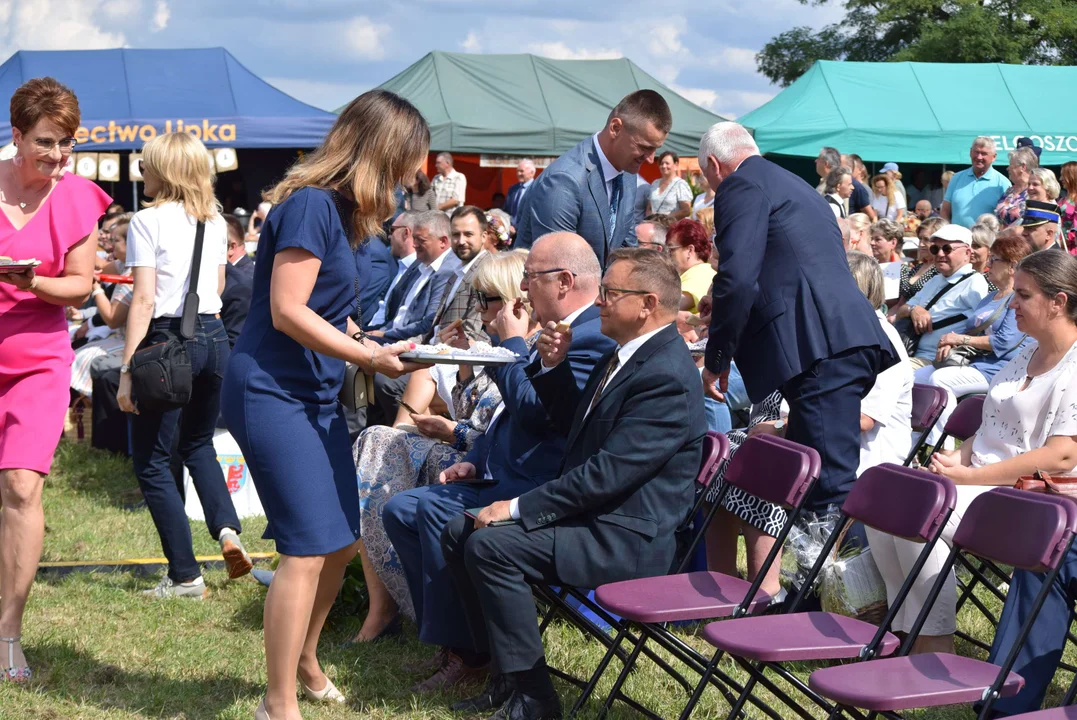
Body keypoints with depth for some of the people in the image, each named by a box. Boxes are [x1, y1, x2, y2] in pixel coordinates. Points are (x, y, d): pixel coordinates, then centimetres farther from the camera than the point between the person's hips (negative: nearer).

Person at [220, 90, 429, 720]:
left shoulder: (341, 210, 13)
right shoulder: (310, 204, -16)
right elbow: (287, 312, -20)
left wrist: (376, 343, 6)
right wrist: (369, 356, -19)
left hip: (318, 396, 10)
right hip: (273, 393, -10)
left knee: (343, 542, 14)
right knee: (308, 550, -10)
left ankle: (305, 661, 35)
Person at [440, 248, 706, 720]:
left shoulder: (665, 376, -21)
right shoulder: (627, 354, 12)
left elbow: (606, 474, -25)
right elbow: (575, 424, 25)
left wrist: (518, 508, -20)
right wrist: (554, 366, 7)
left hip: (627, 538, -11)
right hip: (593, 514, 11)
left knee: (490, 545, -24)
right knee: (459, 533, 5)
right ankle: (507, 674, 9)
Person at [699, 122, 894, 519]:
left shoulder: (741, 185, 2)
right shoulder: (797, 187, 31)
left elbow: (737, 278, -11)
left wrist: (716, 360, -1)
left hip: (822, 349, -9)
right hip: (851, 341, 9)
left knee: (830, 485, -13)